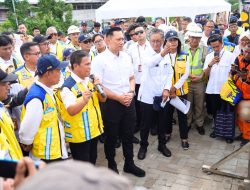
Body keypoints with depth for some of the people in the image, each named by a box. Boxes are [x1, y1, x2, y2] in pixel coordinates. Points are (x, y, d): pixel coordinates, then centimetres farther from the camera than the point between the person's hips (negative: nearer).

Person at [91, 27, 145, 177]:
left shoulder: (126, 57, 5)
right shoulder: (99, 60, -13)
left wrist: (131, 93, -5)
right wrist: (119, 97, -16)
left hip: (129, 102, 5)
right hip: (111, 103, -5)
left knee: (128, 135, 17)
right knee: (111, 136, 12)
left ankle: (129, 163, 35)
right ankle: (112, 165, 33)